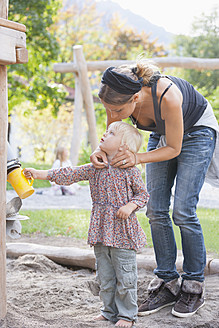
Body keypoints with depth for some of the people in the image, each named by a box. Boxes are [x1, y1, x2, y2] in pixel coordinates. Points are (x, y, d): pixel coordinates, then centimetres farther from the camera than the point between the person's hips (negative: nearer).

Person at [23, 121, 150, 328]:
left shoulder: (130, 171, -6)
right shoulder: (95, 169, 7)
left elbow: (143, 193, 1)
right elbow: (70, 175, 5)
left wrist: (130, 206, -18)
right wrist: (41, 174, 0)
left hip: (122, 233, -5)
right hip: (101, 232, 5)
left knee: (125, 277, 1)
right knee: (105, 276, 13)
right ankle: (109, 311, 25)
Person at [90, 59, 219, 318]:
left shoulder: (167, 97, -41)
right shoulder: (118, 96, -25)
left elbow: (174, 149, -26)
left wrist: (137, 159, -38)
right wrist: (100, 151, -28)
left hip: (196, 132, -5)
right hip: (162, 134, 6)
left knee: (183, 211, -12)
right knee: (155, 211, -2)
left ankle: (194, 287, 2)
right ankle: (167, 283, 8)